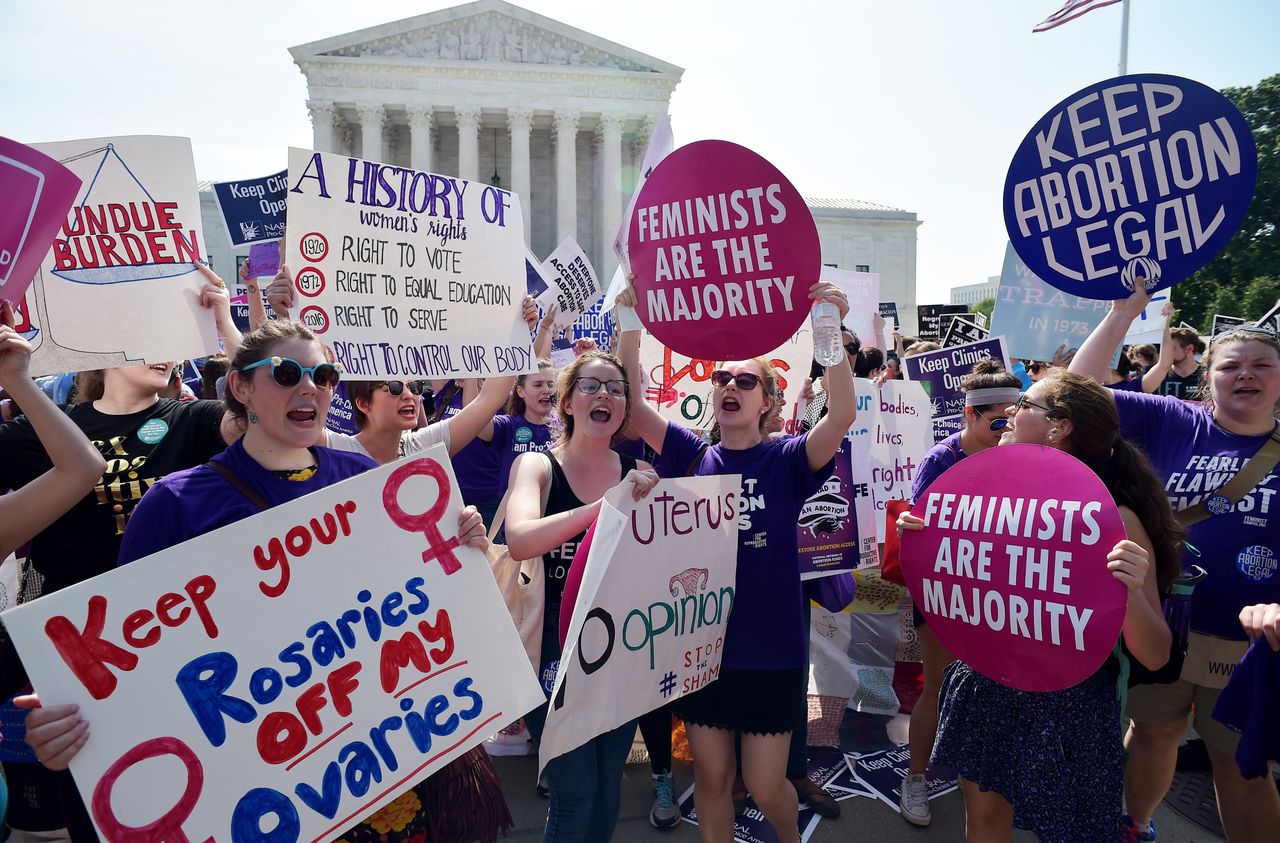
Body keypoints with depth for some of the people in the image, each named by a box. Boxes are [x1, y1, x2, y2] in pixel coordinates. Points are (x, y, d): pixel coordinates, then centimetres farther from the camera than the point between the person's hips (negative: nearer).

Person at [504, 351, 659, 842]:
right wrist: (609, 503, -36)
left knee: (608, 791, 17)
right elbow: (519, 541, -27)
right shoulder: (537, 465, -8)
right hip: (558, 650, -3)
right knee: (574, 795, 3)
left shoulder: (639, 472, 2)